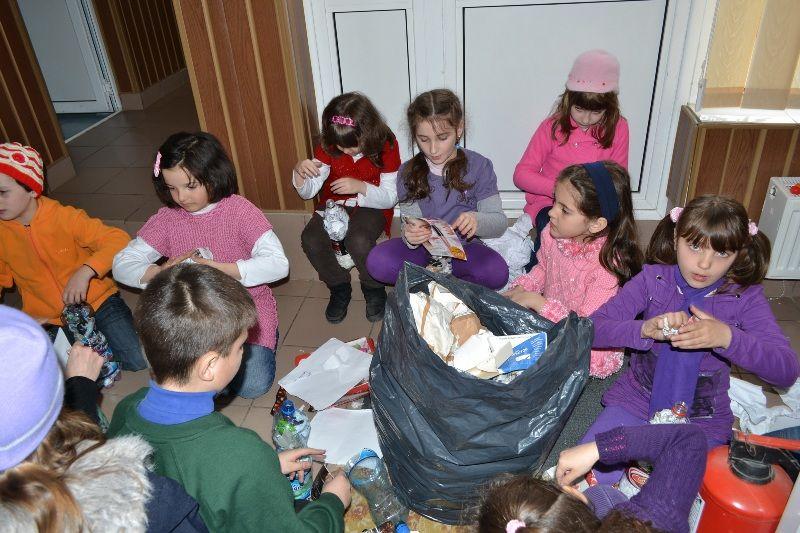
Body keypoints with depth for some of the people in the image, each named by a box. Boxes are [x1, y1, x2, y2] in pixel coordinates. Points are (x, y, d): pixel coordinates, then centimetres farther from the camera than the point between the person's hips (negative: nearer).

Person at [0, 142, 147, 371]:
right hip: (48, 320, 3)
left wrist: (85, 272, -34)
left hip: (96, 301, -3)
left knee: (140, 361, -19)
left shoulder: (66, 218, -11)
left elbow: (119, 240, -20)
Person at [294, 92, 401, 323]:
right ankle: (339, 287, 1)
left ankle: (374, 289, -3)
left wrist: (360, 186, -29)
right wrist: (299, 172, -28)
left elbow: (390, 197, -11)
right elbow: (308, 192, -5)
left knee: (358, 241, -35)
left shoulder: (386, 146, -14)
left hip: (370, 207, -3)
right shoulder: (327, 147, -6)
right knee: (310, 239, -26)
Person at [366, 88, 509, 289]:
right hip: (423, 246, 1)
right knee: (377, 262, -25)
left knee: (497, 273, -30)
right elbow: (410, 221, -6)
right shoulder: (408, 172, -2)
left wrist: (477, 220, -31)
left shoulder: (479, 166, -7)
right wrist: (410, 236, -32)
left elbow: (500, 222, -7)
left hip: (463, 245, -1)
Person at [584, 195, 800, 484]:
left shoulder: (745, 297, -7)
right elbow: (594, 328, -13)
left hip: (701, 420, 0)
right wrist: (645, 329, -33)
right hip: (637, 399, 1)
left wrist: (728, 337, -34)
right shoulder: (653, 278, -7)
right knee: (590, 468, -17)